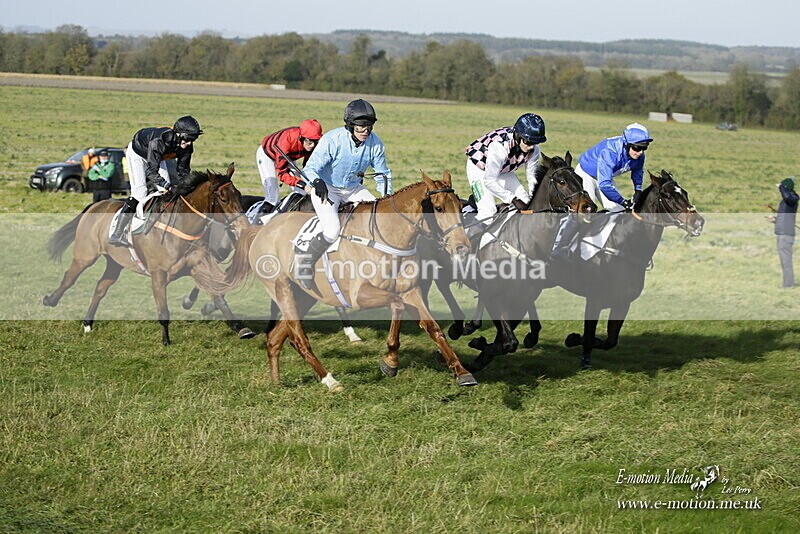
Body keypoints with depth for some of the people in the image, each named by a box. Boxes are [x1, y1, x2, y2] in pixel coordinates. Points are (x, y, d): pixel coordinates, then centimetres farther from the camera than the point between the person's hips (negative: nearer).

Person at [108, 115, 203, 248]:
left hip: (157, 157, 7)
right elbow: (151, 170, -44)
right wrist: (166, 185, -55)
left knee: (166, 191, -4)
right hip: (137, 153, -7)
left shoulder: (186, 145, -23)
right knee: (140, 192, -19)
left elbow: (183, 169, -11)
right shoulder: (158, 141, -43)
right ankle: (117, 235, -19)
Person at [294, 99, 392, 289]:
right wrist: (317, 182, -46)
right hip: (325, 189, -5)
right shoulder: (332, 139, -24)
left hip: (353, 189, 5)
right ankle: (305, 261, -4)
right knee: (332, 230, -27)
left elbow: (382, 174, 6)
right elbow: (311, 167, -24)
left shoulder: (375, 144, -10)